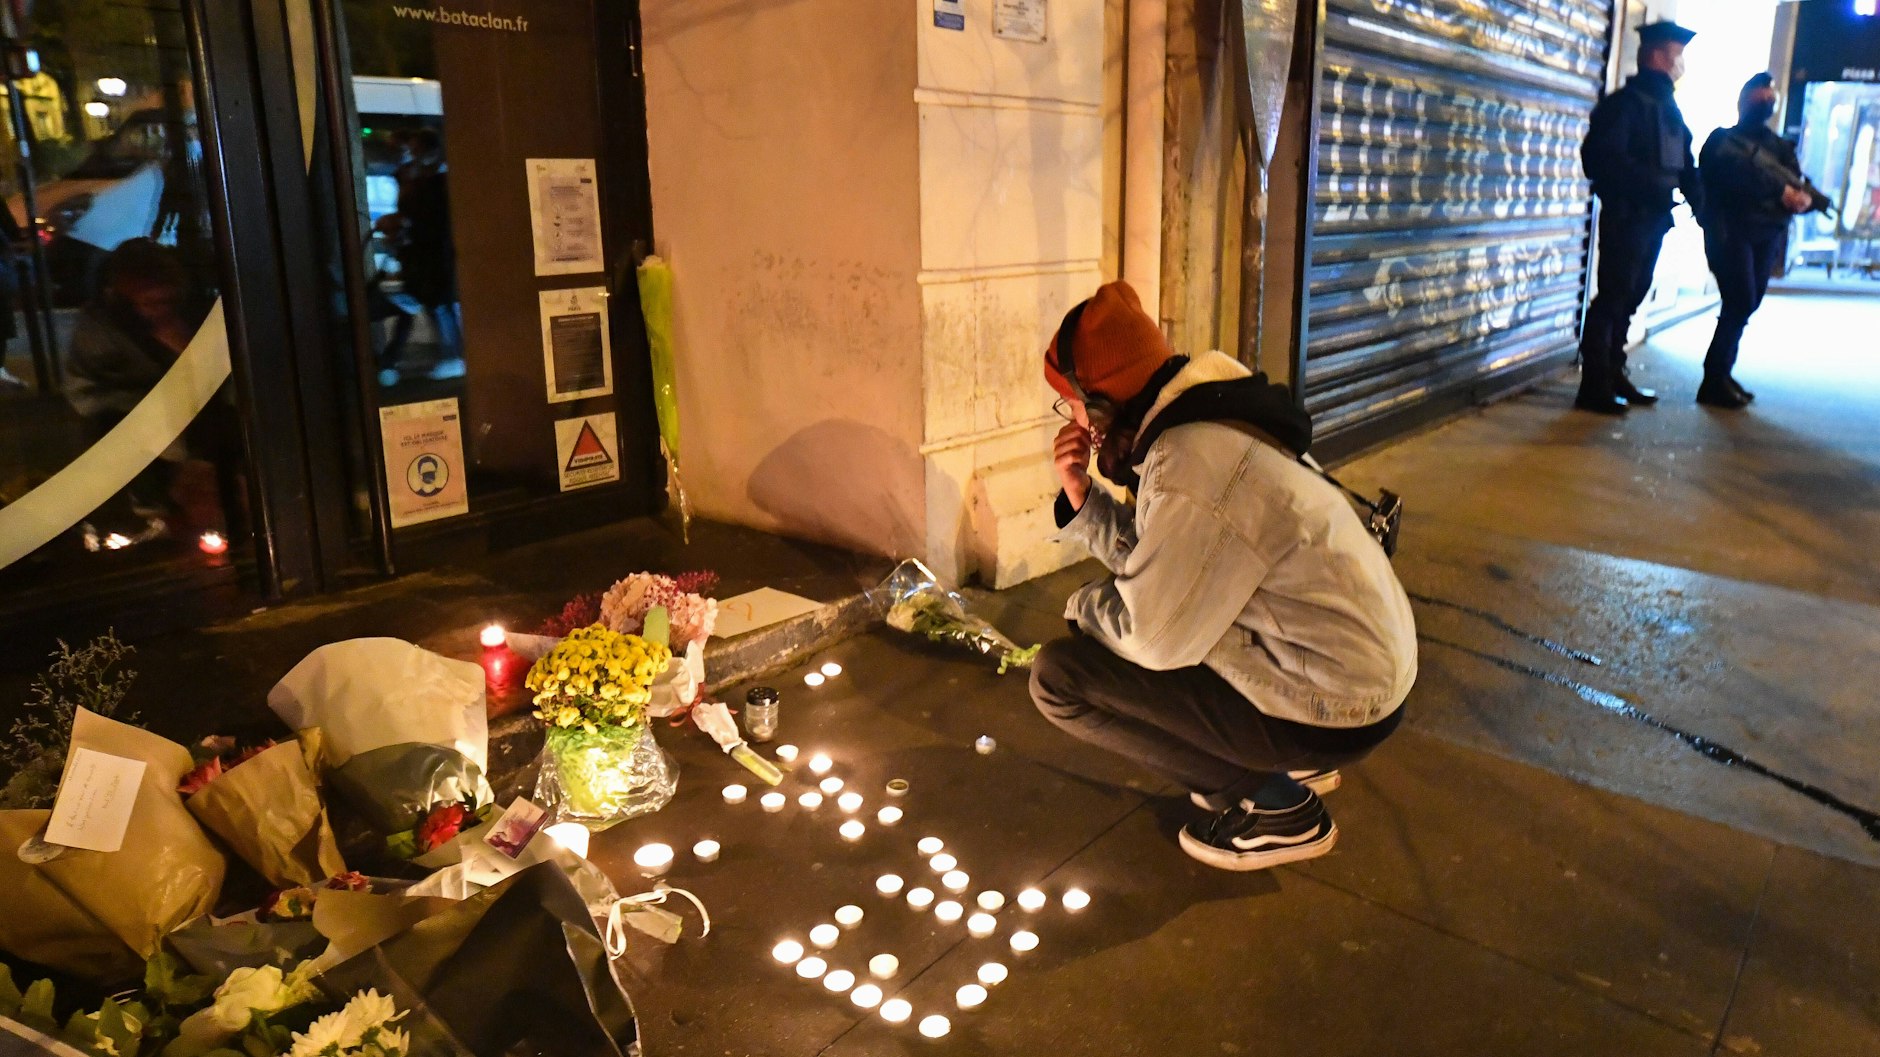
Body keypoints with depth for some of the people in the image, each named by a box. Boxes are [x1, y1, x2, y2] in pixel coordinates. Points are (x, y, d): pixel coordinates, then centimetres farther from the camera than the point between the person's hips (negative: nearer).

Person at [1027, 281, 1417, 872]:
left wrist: (1082, 605, -1)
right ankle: (1290, 761, 20)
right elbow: (1156, 562, 11)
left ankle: (1275, 803, 0)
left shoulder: (1190, 467, -26)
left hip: (1336, 705, -10)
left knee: (1059, 677, -10)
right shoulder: (1194, 423, 4)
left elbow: (1150, 636, -20)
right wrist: (1082, 498, 0)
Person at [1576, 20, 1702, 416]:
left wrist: (1703, 205, 2)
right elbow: (1599, 157, -21)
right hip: (1626, 216, -9)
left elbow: (1685, 165, 17)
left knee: (1629, 299, 14)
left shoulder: (1669, 108, 17)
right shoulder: (1626, 101, -9)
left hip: (1655, 217, 9)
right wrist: (1650, 183, -24)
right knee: (1612, 298, -7)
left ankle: (1614, 375, 23)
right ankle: (1594, 387, -3)